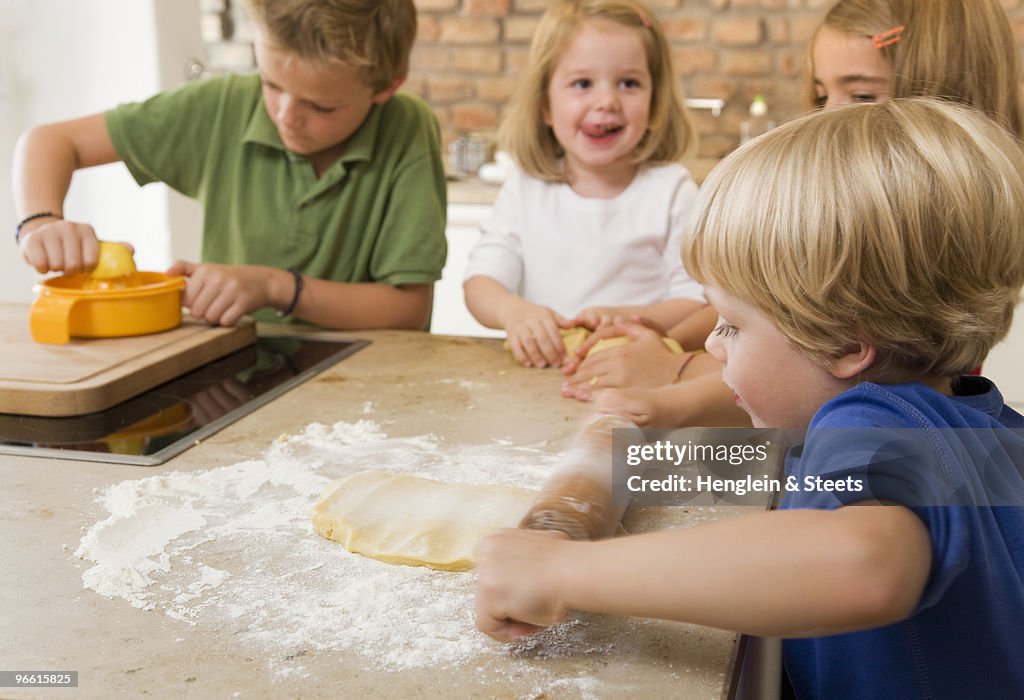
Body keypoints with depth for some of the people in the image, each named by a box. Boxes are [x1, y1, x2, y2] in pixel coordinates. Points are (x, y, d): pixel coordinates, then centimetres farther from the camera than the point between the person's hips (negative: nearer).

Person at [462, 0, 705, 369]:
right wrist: (513, 311, -22)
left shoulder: (671, 189, 1)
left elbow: (699, 304, -3)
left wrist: (625, 318, -21)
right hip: (538, 367, 0)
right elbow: (480, 281, 1)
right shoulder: (524, 189, 8)